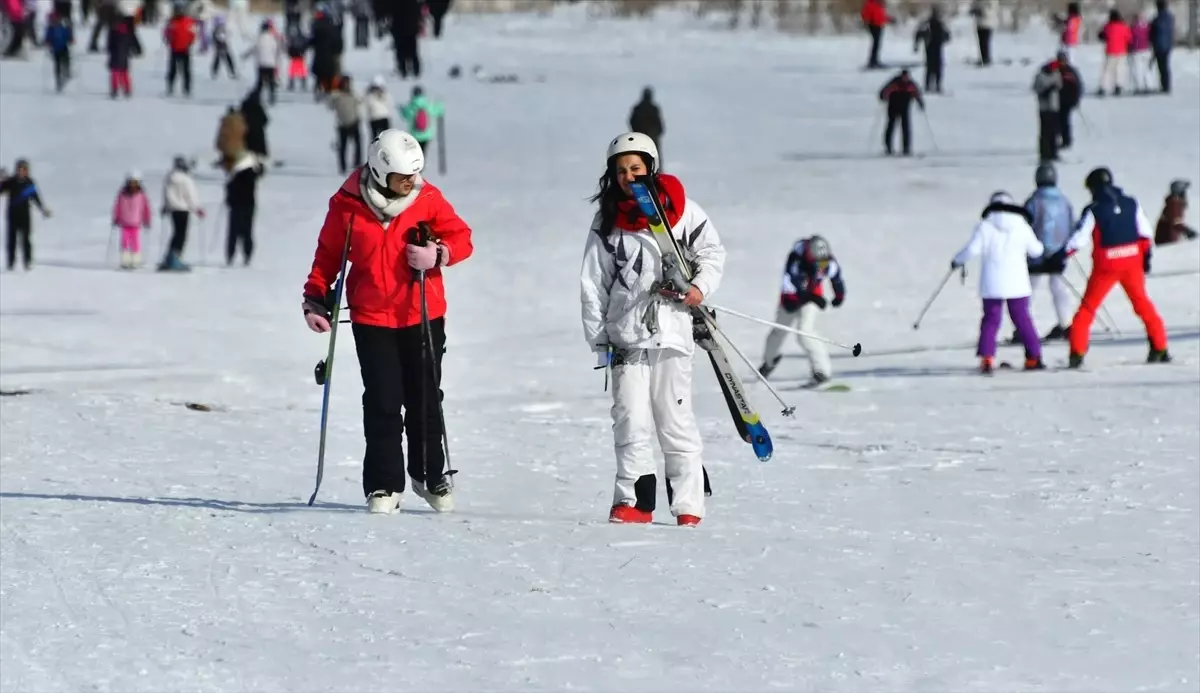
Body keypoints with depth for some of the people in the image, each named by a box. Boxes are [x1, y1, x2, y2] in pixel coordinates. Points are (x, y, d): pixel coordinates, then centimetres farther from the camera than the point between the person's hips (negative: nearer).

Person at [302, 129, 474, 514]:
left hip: (423, 314, 1)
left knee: (425, 399, 8)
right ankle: (383, 486, 2)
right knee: (382, 403, -6)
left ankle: (431, 475, 26)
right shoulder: (348, 205, -6)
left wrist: (438, 254, -18)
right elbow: (328, 254, 6)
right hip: (372, 318, -1)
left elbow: (461, 238, 2)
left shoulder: (427, 198, -5)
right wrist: (316, 298, -1)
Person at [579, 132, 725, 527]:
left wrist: (701, 287, -7)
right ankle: (634, 501, 1)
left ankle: (688, 504, 2)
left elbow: (712, 252, 11)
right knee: (630, 420, -4)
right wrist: (597, 338, 6)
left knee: (676, 421, -2)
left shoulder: (680, 210, 3)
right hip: (625, 336, 2)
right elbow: (593, 284, 10)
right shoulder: (607, 222, 7)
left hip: (671, 331, -2)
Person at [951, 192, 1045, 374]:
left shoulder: (984, 227, -4)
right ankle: (1033, 357, 10)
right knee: (1022, 319, 10)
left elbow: (972, 249, -10)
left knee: (990, 319, 4)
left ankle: (986, 358, -9)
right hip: (1017, 284, 1)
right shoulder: (1022, 226, 3)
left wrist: (957, 261, 8)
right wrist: (1040, 246, 36)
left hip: (992, 284, -1)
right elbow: (1036, 251, 12)